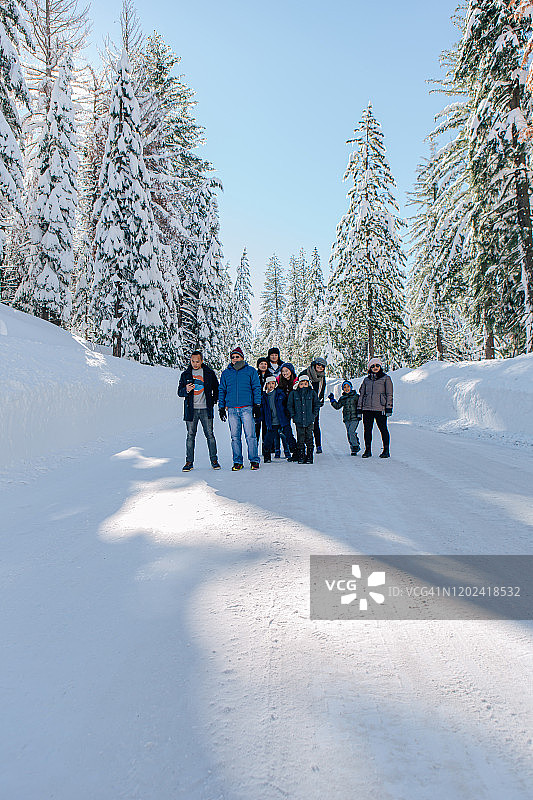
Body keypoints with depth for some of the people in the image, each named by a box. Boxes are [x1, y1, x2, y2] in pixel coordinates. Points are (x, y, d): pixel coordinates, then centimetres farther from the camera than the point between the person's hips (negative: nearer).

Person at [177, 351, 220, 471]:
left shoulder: (209, 373, 5)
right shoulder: (185, 374, 7)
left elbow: (216, 388, 16)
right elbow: (180, 392, 7)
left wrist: (213, 401, 5)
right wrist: (186, 390, -14)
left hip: (205, 409, -1)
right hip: (191, 409, 1)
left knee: (210, 435, 0)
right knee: (190, 436, 3)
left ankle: (214, 460, 10)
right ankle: (189, 462, 9)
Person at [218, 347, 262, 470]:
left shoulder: (250, 371, 7)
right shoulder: (226, 373, 14)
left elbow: (256, 388, 7)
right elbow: (221, 390, 17)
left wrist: (257, 404, -1)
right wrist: (221, 407, 11)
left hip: (247, 408, -3)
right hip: (232, 409, 3)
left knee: (250, 435, -6)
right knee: (235, 437, 3)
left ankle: (254, 460, 3)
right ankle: (237, 461, 11)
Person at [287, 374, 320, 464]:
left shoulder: (312, 393, 5)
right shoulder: (294, 393, 4)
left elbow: (317, 404, 11)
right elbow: (289, 405, 9)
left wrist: (314, 415, 2)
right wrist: (293, 415, 0)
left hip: (309, 420, 0)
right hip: (299, 421, 0)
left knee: (309, 439, 2)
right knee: (300, 440, 1)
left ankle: (309, 457, 9)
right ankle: (301, 457, 9)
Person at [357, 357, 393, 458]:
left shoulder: (386, 378, 6)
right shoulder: (366, 380, 16)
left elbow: (389, 394, 2)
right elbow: (361, 394, 18)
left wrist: (389, 408, -7)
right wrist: (359, 409, 11)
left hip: (380, 408, -4)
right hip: (367, 408, 4)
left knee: (383, 429, -4)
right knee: (367, 430, 3)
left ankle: (386, 451, 5)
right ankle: (368, 450, 13)